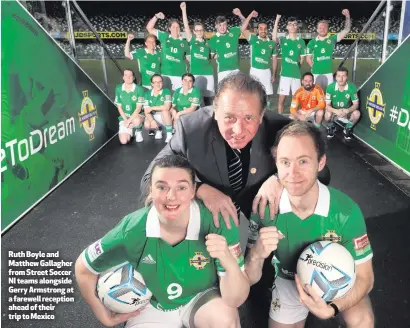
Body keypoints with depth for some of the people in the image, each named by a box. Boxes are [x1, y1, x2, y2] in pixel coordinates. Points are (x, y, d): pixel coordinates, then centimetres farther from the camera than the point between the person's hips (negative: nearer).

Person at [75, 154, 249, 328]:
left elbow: (236, 300, -25)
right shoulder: (132, 231, -26)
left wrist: (230, 263, -45)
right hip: (151, 305, 1)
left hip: (202, 298, 0)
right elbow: (83, 268, -8)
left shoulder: (218, 224, -28)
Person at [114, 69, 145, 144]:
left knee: (136, 121, -41)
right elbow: (119, 107, 1)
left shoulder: (139, 89, -12)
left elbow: (138, 108, -13)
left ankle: (139, 131, -3)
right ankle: (130, 130, 21)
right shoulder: (118, 89, -3)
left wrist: (129, 120, -21)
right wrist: (125, 119, -12)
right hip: (124, 117, 2)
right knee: (123, 141, -16)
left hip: (137, 115, -2)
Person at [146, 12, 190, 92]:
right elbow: (149, 28, 9)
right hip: (165, 74, 0)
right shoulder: (164, 37, 6)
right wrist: (156, 17, -3)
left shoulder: (184, 42, 6)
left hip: (180, 75, 0)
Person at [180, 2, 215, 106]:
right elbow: (186, 26, -7)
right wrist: (184, 10, -14)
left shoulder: (207, 43, 12)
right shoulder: (192, 41, 4)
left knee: (208, 98, 4)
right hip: (195, 74, -3)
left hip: (208, 73, 3)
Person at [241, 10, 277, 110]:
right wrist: (251, 15, -14)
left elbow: (274, 59, 13)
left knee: (267, 95, 6)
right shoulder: (253, 39, 0)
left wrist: (273, 74, 9)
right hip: (254, 71, -2)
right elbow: (243, 29, -14)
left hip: (266, 72, 3)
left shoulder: (271, 43, 7)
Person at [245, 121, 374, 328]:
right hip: (289, 282, 2)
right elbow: (250, 280, -18)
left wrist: (331, 308, -35)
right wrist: (256, 255, -41)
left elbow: (363, 277, -16)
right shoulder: (265, 207, -26)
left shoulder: (345, 210, -29)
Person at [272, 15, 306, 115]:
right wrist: (277, 21, -24)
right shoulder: (283, 40, 2)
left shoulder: (301, 41, 7)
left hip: (296, 74, 2)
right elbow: (274, 38, -21)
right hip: (285, 73, -2)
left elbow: (302, 58, 14)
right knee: (281, 98, 0)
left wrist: (297, 67, 4)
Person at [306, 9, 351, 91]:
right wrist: (315, 67, -2)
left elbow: (346, 30, 1)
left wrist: (347, 16, -9)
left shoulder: (332, 39, 4)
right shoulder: (312, 42, 3)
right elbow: (308, 58, 7)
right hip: (316, 73, -1)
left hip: (328, 73, 1)